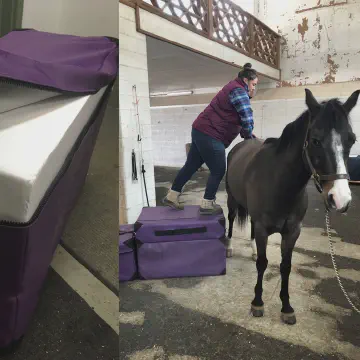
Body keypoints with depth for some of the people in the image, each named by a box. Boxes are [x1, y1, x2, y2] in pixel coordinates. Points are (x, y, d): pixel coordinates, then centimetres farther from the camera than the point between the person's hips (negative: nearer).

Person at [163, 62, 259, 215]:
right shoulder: (239, 91, -11)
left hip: (201, 131, 10)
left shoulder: (234, 89, 22)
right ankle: (207, 205, 10)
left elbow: (237, 119, 23)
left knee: (191, 166, 15)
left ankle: (171, 196, 24)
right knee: (218, 170, 1)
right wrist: (248, 136, 0)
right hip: (210, 135, -10)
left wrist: (249, 135, 13)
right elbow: (247, 119, -18)